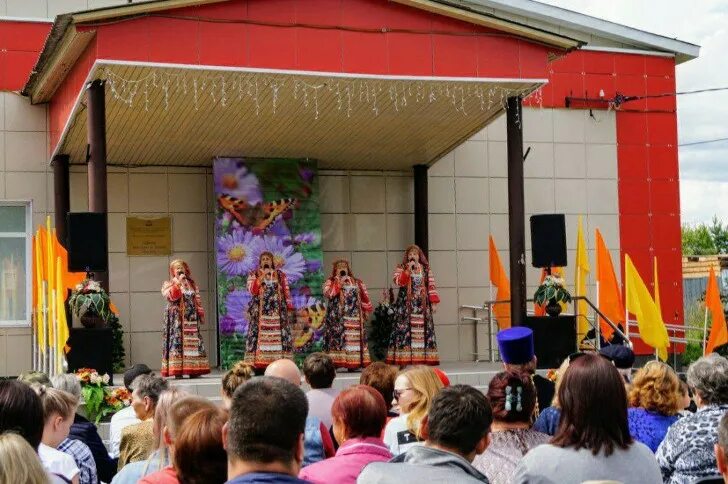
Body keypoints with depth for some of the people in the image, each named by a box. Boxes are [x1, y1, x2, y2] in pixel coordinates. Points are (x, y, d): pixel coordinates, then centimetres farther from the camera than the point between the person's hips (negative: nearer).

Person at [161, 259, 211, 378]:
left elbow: (197, 301, 17)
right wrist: (178, 282, -16)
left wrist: (201, 314, 11)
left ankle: (193, 370, 3)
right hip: (176, 318, -4)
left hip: (191, 319, 4)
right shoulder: (168, 284, 5)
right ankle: (177, 370, -12)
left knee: (192, 342, 0)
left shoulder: (192, 284, 18)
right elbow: (172, 296, -15)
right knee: (177, 341, -11)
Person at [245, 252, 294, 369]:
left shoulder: (280, 275, 13)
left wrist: (289, 308, 3)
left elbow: (286, 292, 10)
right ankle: (258, 362, -10)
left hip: (277, 312, 1)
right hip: (260, 312, -1)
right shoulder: (254, 275, 9)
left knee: (278, 336, -4)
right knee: (260, 336, -9)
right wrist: (262, 275, -12)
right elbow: (252, 289, -8)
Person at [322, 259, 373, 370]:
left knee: (354, 338, -3)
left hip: (353, 317, 3)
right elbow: (328, 293, -11)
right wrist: (340, 283, -10)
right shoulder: (331, 282, 8)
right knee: (337, 336, -12)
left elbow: (364, 297, 17)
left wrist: (367, 310, 7)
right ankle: (334, 362, -13)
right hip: (337, 317, -3)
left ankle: (353, 364, -2)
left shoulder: (356, 282, 17)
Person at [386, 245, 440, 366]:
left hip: (422, 305, 2)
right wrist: (408, 269, -16)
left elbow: (431, 286, 9)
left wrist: (434, 302, 1)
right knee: (404, 330, -10)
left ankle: (423, 360, -1)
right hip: (406, 305, -2)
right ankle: (403, 361, -10)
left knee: (423, 331, -2)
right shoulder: (401, 268, 8)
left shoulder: (426, 269, 14)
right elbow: (398, 281, -10)